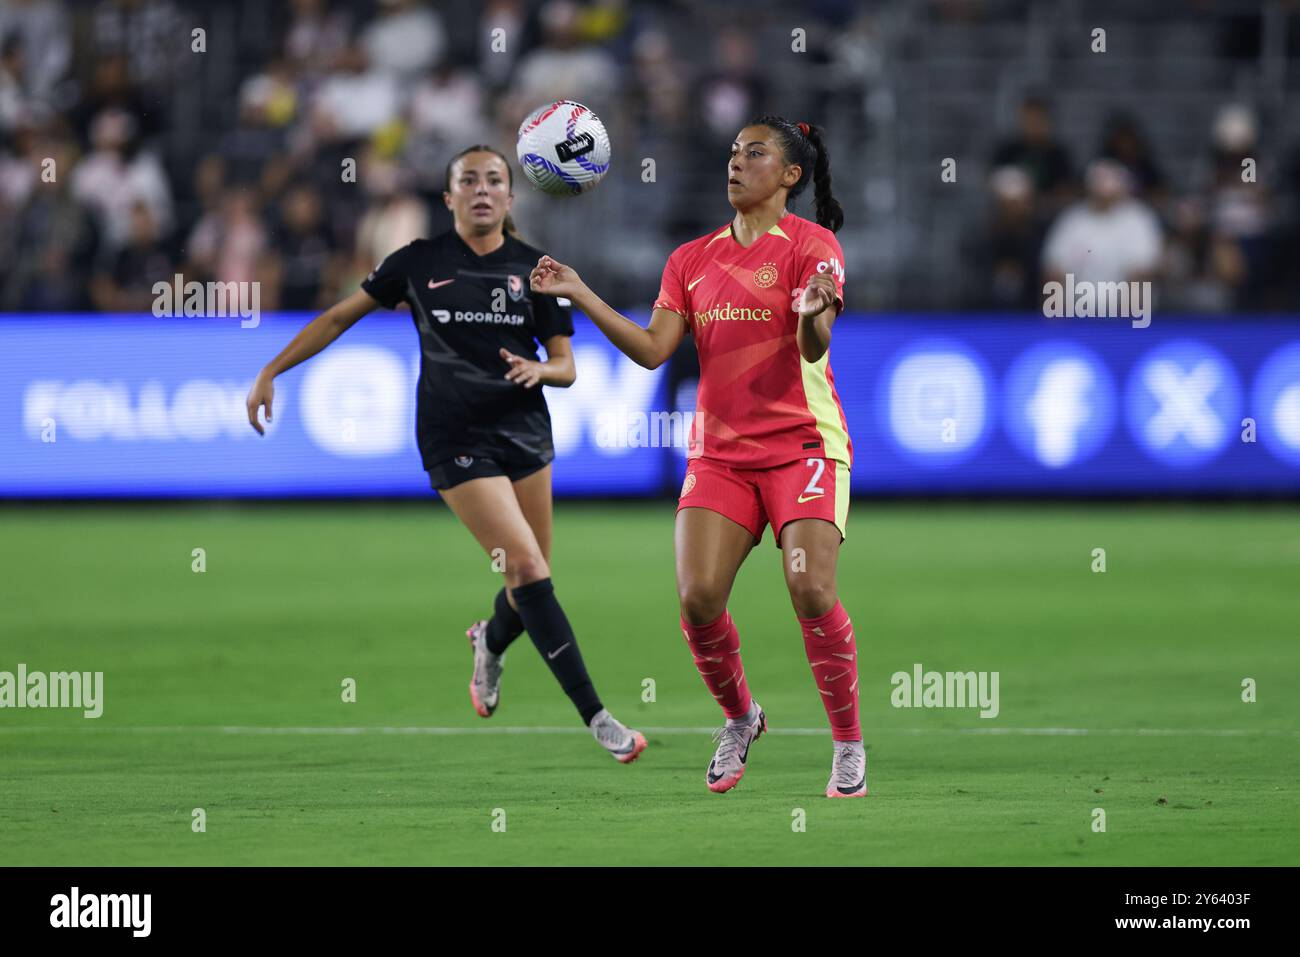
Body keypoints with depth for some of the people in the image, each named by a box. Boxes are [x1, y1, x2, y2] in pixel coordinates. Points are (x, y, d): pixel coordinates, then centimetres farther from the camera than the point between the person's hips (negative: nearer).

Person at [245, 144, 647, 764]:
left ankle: (491, 642, 43)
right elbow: (340, 317, 8)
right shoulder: (419, 263, -1)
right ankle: (594, 716, -14)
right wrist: (272, 371, 4)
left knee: (531, 582, 4)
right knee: (527, 566, -16)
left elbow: (565, 366, 6)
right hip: (456, 442, -4)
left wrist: (539, 369, -17)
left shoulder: (534, 269, 4)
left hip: (525, 431, 4)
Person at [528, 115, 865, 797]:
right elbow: (653, 349, 4)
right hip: (719, 451, 4)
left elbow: (814, 346, -17)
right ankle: (739, 719, 14)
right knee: (698, 598, -12)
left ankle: (849, 746, -3)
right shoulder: (693, 260, 11)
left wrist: (813, 314, -40)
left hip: (801, 445, -4)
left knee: (812, 593, -18)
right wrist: (578, 295, -2)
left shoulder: (811, 244, -4)